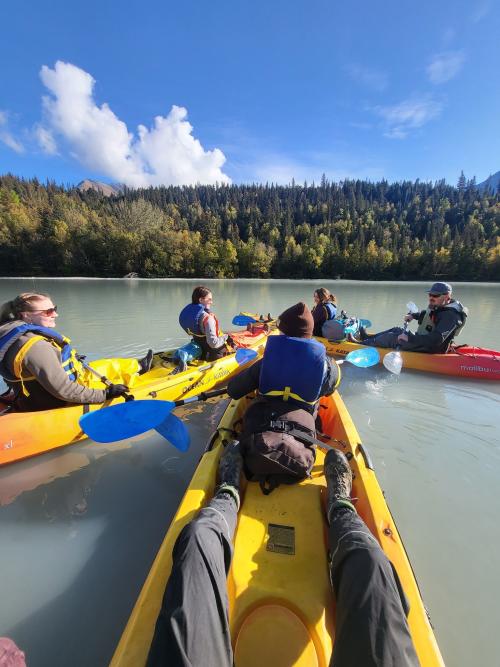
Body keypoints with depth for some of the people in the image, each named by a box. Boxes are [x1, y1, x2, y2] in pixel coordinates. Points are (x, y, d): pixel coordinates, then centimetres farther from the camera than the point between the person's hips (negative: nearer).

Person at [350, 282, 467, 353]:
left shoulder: (450, 315, -25)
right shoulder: (438, 307, 4)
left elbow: (436, 339, -36)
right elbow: (426, 313, 30)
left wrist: (410, 338, -37)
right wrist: (413, 315, 13)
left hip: (428, 350, -10)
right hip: (423, 342, 10)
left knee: (391, 337, -8)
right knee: (397, 330, 16)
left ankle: (362, 344, 6)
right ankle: (367, 338, 24)